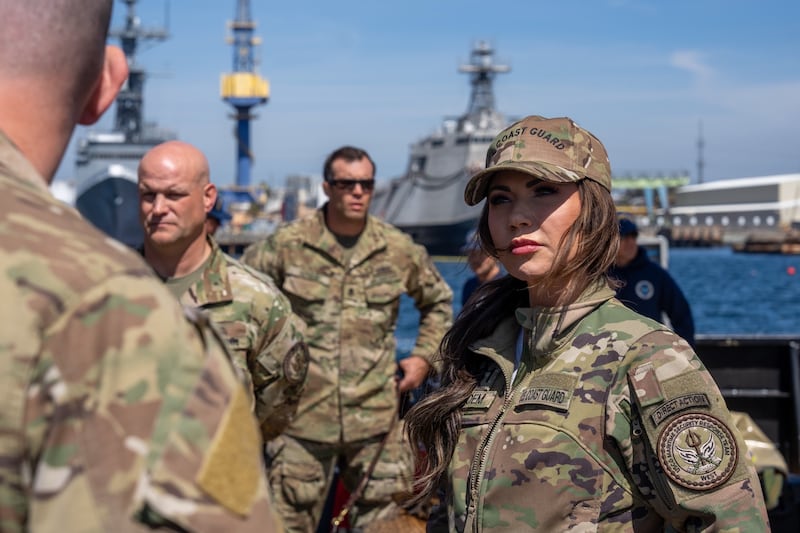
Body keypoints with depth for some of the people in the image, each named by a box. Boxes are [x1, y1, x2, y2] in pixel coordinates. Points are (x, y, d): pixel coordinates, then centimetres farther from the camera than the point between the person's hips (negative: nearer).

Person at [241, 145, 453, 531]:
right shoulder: (287, 244, -3)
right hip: (303, 414, -2)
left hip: (376, 417, 2)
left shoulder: (400, 250, 5)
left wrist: (425, 356, 9)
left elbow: (438, 301, 20)